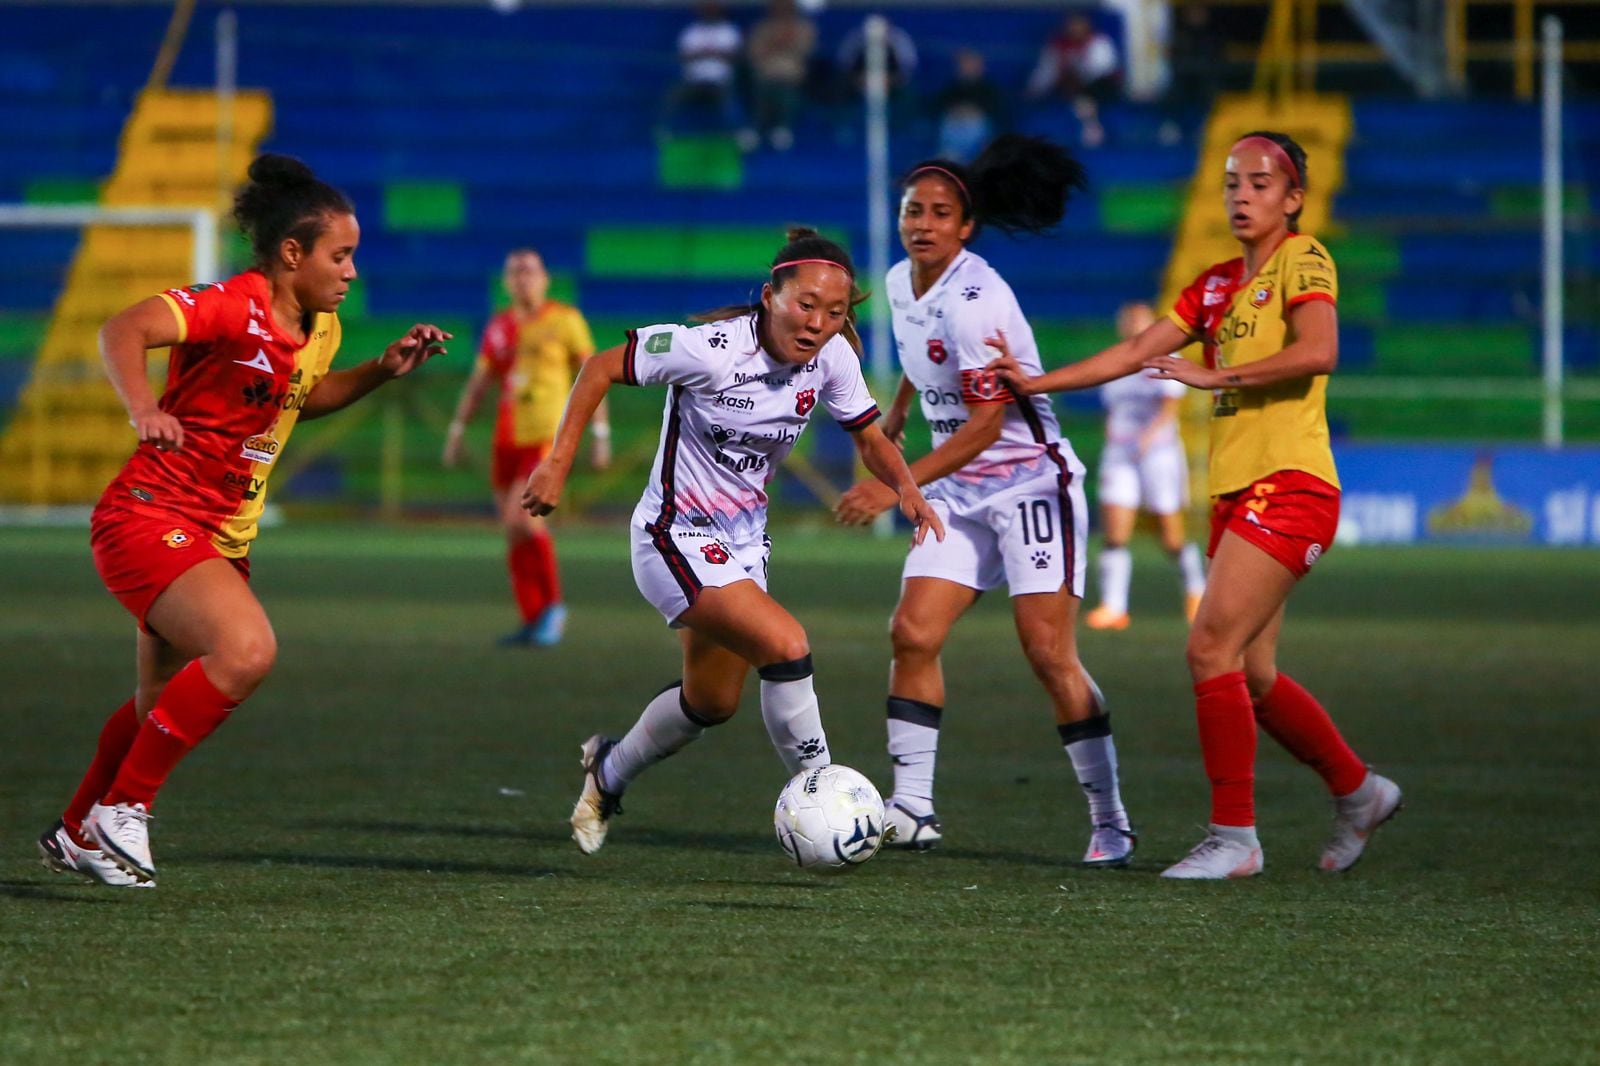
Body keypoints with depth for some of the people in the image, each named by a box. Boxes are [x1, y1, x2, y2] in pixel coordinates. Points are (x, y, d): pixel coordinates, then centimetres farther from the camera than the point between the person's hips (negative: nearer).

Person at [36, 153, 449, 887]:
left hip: (218, 541, 9)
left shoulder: (318, 329, 8)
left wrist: (382, 371, 13)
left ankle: (77, 834, 39)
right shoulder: (234, 308, -19)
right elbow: (125, 330, -33)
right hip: (149, 518, -9)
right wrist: (144, 410, -51)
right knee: (247, 649, -29)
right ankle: (122, 810, -18)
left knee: (165, 705, 18)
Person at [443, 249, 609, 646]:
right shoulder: (499, 327, 11)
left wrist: (600, 435, -2)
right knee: (515, 535, 4)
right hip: (508, 439, 6)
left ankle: (553, 606, -6)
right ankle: (534, 621, 12)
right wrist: (457, 431, 12)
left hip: (547, 435, -6)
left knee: (521, 517, -20)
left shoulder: (565, 320, -2)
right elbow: (478, 383, 18)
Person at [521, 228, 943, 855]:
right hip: (676, 539, -8)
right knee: (786, 645, -27)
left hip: (745, 542, 8)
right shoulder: (712, 350, -26)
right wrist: (557, 463, -20)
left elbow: (870, 439, 5)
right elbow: (601, 368, -16)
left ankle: (610, 771, 47)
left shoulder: (831, 357, -9)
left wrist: (905, 487, -16)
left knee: (713, 703, 21)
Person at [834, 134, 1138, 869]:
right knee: (912, 636, -5)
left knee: (1049, 653, -12)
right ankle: (913, 807, -2)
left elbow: (985, 424, -23)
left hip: (1030, 482, -8)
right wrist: (895, 414, 36)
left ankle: (1109, 822, -4)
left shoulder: (974, 302, -22)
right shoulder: (901, 283, 3)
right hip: (960, 491, 8)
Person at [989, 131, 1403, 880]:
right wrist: (1036, 382, 13)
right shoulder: (1217, 285, 18)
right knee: (1249, 675, 8)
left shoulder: (1302, 259, -4)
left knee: (1212, 648, -16)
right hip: (1236, 492, 8)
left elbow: (1317, 351, -21)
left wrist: (1215, 376, -18)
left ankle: (1234, 837, -11)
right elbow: (1138, 352, 19)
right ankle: (1359, 791, 26)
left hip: (1289, 484, -8)